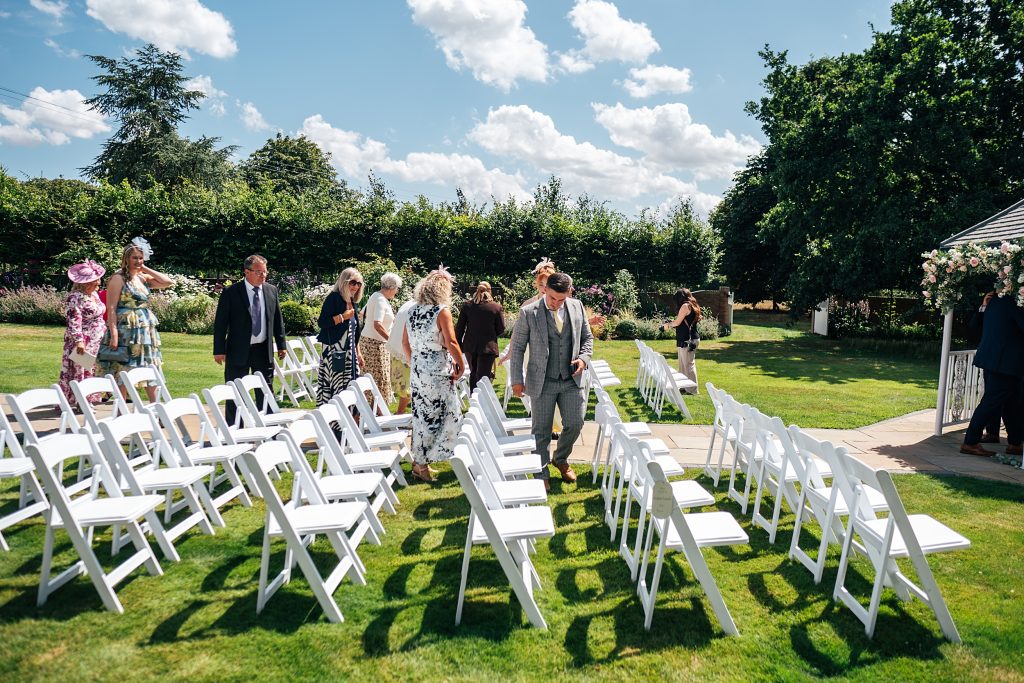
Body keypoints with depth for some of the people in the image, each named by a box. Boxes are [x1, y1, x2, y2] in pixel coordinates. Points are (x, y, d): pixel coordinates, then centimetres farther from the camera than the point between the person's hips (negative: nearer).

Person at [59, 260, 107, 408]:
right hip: (83, 342, -9)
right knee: (78, 371, -4)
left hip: (96, 342, 9)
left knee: (91, 370, 12)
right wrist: (79, 341, -26)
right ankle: (73, 401, 2)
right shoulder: (75, 298, -16)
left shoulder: (94, 294, 11)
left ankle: (87, 400, 19)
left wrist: (104, 331, 23)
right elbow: (74, 322, -21)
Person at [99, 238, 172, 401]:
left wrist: (146, 269, 2)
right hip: (125, 330, -7)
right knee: (123, 371, -1)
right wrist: (113, 334, -20)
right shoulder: (118, 279, -6)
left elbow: (167, 282, 2)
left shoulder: (143, 278, 12)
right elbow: (111, 309, -12)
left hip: (146, 330, 7)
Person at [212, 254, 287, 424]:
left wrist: (281, 345, 9)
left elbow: (278, 320, 11)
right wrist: (219, 350, -10)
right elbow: (220, 323, -7)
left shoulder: (271, 290, 5)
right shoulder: (231, 293, -8)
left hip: (264, 350, 4)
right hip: (238, 351, -3)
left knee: (266, 391, 10)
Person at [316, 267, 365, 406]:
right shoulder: (333, 298, -7)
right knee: (336, 387, -10)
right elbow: (322, 322, -16)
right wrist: (343, 317, -16)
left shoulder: (353, 302, 16)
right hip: (335, 351, -8)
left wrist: (358, 353, 19)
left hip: (350, 352, 8)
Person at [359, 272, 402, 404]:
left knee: (373, 377, 12)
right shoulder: (381, 300, -17)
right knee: (378, 377, -5)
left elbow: (363, 314, 25)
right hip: (375, 343, -10)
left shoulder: (376, 296, 12)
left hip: (367, 339, 10)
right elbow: (377, 325, -27)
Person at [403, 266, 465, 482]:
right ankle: (421, 463, 6)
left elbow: (405, 342, 13)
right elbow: (451, 343, -17)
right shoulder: (442, 311, -12)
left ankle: (420, 460, 23)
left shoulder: (413, 311, 8)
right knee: (447, 415, 3)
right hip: (438, 371, -7)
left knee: (421, 415, 15)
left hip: (417, 370, 7)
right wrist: (461, 364, -4)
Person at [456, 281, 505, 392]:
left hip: (470, 346, 3)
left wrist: (458, 345, 10)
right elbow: (501, 328, 0)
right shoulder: (497, 307, -3)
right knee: (483, 377, -2)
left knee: (473, 374, 21)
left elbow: (460, 327, 2)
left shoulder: (467, 305, 2)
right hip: (488, 346, -3)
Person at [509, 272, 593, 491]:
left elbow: (587, 337, 12)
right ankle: (541, 474, 21)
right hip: (542, 382, -3)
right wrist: (517, 380, -6)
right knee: (541, 431, 5)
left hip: (572, 380, 3)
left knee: (575, 424, 9)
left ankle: (561, 459, 36)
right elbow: (517, 347, -4)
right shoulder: (528, 313, -10)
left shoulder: (577, 307, 0)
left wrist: (584, 358, -7)